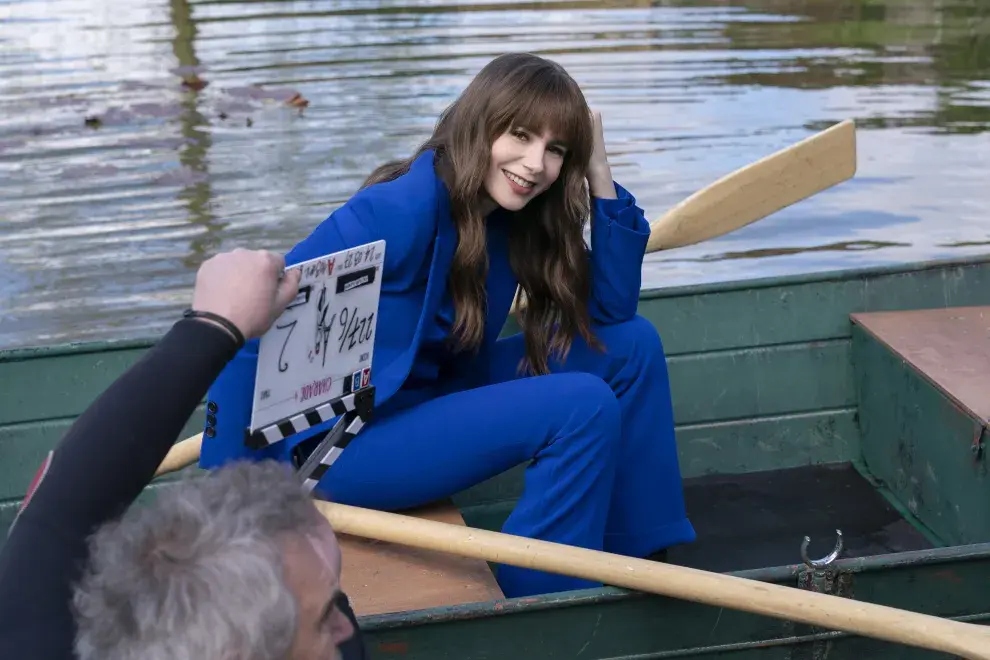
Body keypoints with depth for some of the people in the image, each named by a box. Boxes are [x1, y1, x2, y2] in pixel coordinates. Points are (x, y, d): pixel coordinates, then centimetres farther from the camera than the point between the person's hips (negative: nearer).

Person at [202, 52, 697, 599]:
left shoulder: (513, 216, 1)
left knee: (632, 347, 2)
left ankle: (639, 561, 9)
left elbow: (612, 310, 0)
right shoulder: (402, 210, -24)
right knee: (584, 407, -23)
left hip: (427, 401, 9)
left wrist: (599, 174, -9)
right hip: (341, 445, -9)